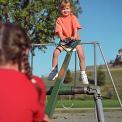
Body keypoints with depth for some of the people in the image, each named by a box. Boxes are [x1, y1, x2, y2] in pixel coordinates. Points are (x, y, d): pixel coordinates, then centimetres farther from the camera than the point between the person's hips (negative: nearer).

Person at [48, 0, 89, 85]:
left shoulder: (73, 17, -1)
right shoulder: (59, 19, 2)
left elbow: (75, 28, -13)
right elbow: (59, 30, -9)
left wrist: (75, 36, -30)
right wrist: (62, 37, -29)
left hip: (74, 39, -1)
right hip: (64, 40, 1)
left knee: (81, 55, -20)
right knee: (56, 52, -21)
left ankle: (83, 74, -7)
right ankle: (54, 70, -5)